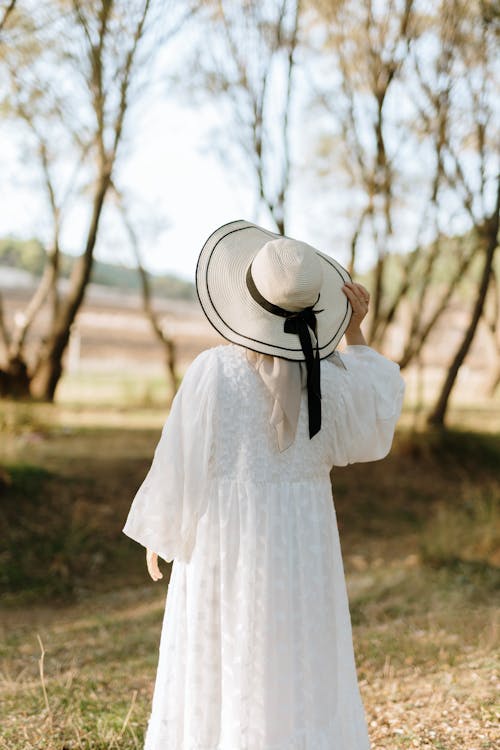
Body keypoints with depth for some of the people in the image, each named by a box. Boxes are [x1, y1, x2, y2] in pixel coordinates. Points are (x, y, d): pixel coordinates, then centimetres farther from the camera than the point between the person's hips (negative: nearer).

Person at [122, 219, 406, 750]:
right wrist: (355, 334, 9)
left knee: (215, 674, 10)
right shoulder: (329, 376, -9)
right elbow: (374, 415, 13)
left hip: (224, 537, -2)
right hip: (302, 540, 2)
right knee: (299, 674, 13)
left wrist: (158, 532, 6)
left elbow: (179, 462, -9)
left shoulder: (213, 372, -16)